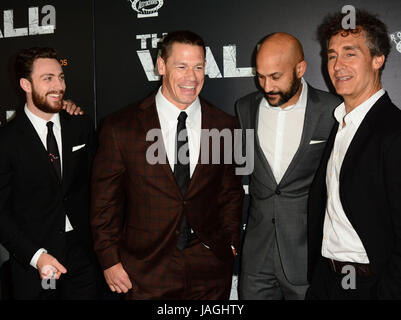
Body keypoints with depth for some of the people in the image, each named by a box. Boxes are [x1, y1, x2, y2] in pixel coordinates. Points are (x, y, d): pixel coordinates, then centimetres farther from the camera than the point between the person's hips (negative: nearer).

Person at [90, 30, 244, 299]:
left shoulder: (225, 126, 0)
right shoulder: (120, 127, -6)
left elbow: (231, 194, 9)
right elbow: (105, 201, -1)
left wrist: (231, 245, 4)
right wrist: (110, 260, -2)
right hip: (146, 271, -1)